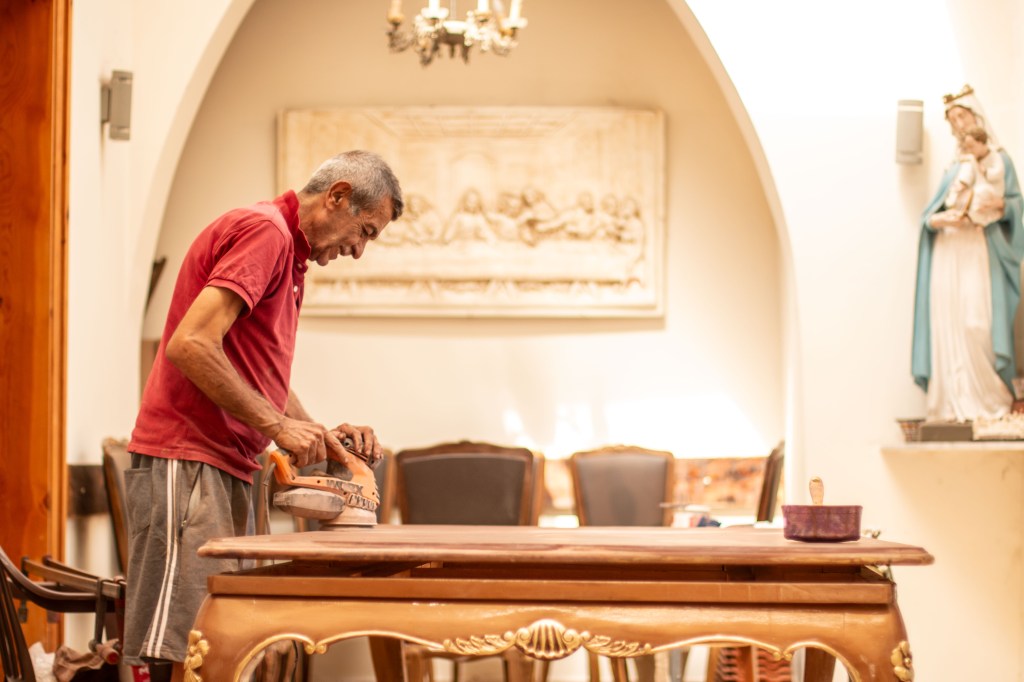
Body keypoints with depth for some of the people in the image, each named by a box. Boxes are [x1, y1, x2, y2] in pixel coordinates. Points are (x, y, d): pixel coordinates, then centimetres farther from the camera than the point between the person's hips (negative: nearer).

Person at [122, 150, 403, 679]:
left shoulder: (288, 251, 23)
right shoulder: (265, 230, -9)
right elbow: (190, 345, -20)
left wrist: (319, 435, 13)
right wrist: (278, 423, -16)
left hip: (227, 472, 10)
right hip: (187, 462, -10)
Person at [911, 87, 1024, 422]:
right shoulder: (953, 168, 20)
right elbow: (929, 214, 11)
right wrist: (943, 219, -11)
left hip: (981, 252, -4)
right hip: (949, 253, 4)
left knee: (978, 324, -15)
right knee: (948, 325, -6)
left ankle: (989, 400, -11)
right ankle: (955, 404, -6)